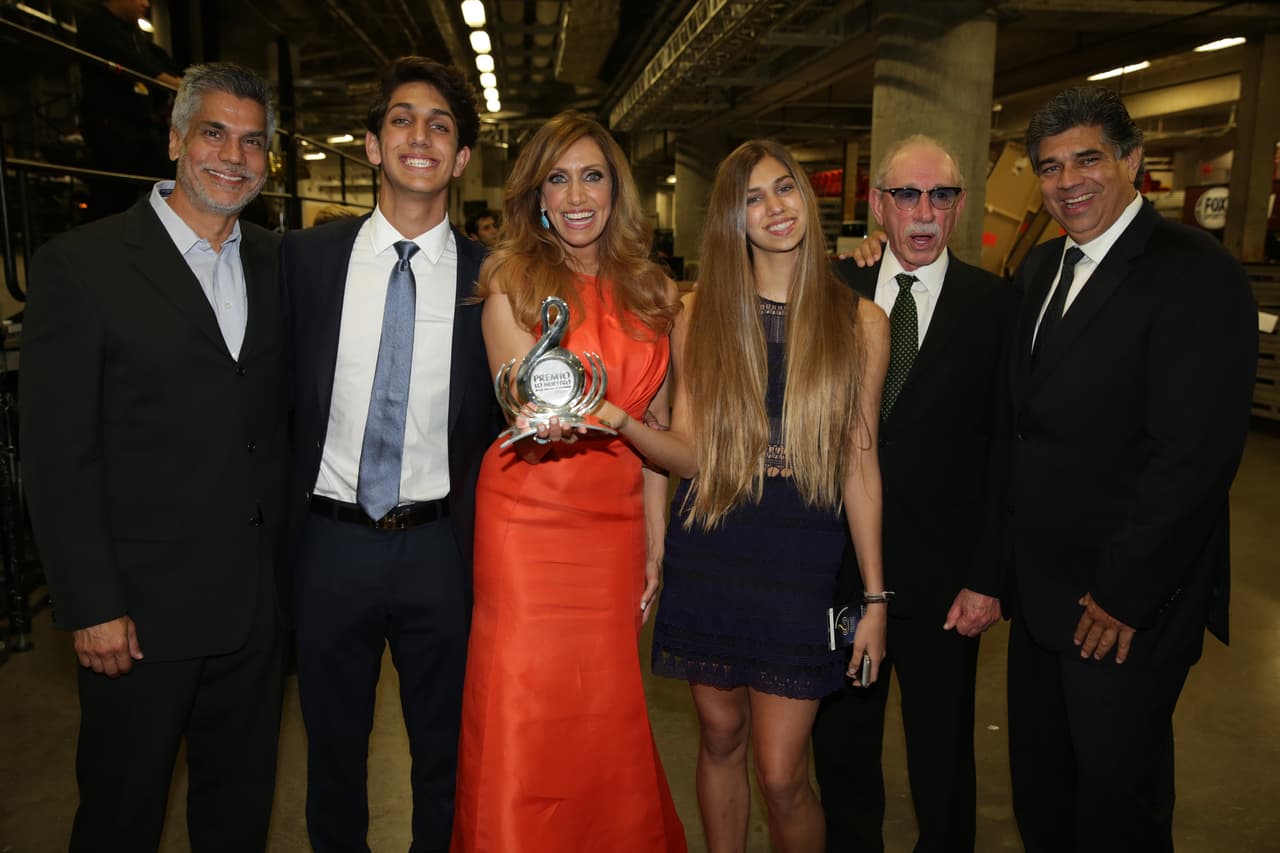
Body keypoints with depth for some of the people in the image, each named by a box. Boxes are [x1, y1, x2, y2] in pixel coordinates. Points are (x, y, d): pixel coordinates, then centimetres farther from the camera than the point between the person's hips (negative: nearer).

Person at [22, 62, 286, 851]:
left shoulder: (277, 264, 6)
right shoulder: (80, 266, -8)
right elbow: (58, 454, -10)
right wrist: (91, 608, -12)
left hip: (256, 603, 4)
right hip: (139, 609, -4)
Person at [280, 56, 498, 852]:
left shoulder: (489, 277, -5)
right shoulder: (306, 256, -1)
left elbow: (500, 419, 0)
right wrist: (281, 529, 0)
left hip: (438, 548, -1)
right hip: (331, 542, 1)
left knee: (445, 751, 17)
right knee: (334, 745, 20)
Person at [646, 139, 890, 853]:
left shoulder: (859, 321, 1)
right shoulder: (703, 313, 4)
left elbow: (860, 463, 2)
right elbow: (688, 447, 0)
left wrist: (876, 596, 2)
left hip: (801, 564, -1)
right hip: (710, 555, 2)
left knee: (782, 774, 0)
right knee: (720, 737, 15)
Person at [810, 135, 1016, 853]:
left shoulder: (997, 306, -6)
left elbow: (1010, 453, -6)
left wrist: (989, 578, -10)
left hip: (943, 578, -2)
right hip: (837, 563, 3)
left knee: (943, 757, 16)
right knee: (840, 741, 19)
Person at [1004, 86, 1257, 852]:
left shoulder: (1198, 274, -15)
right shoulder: (1043, 266, 9)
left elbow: (1196, 456, -20)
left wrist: (1125, 595, -18)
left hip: (1126, 600, -7)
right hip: (1041, 588, 7)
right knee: (1039, 788, 20)